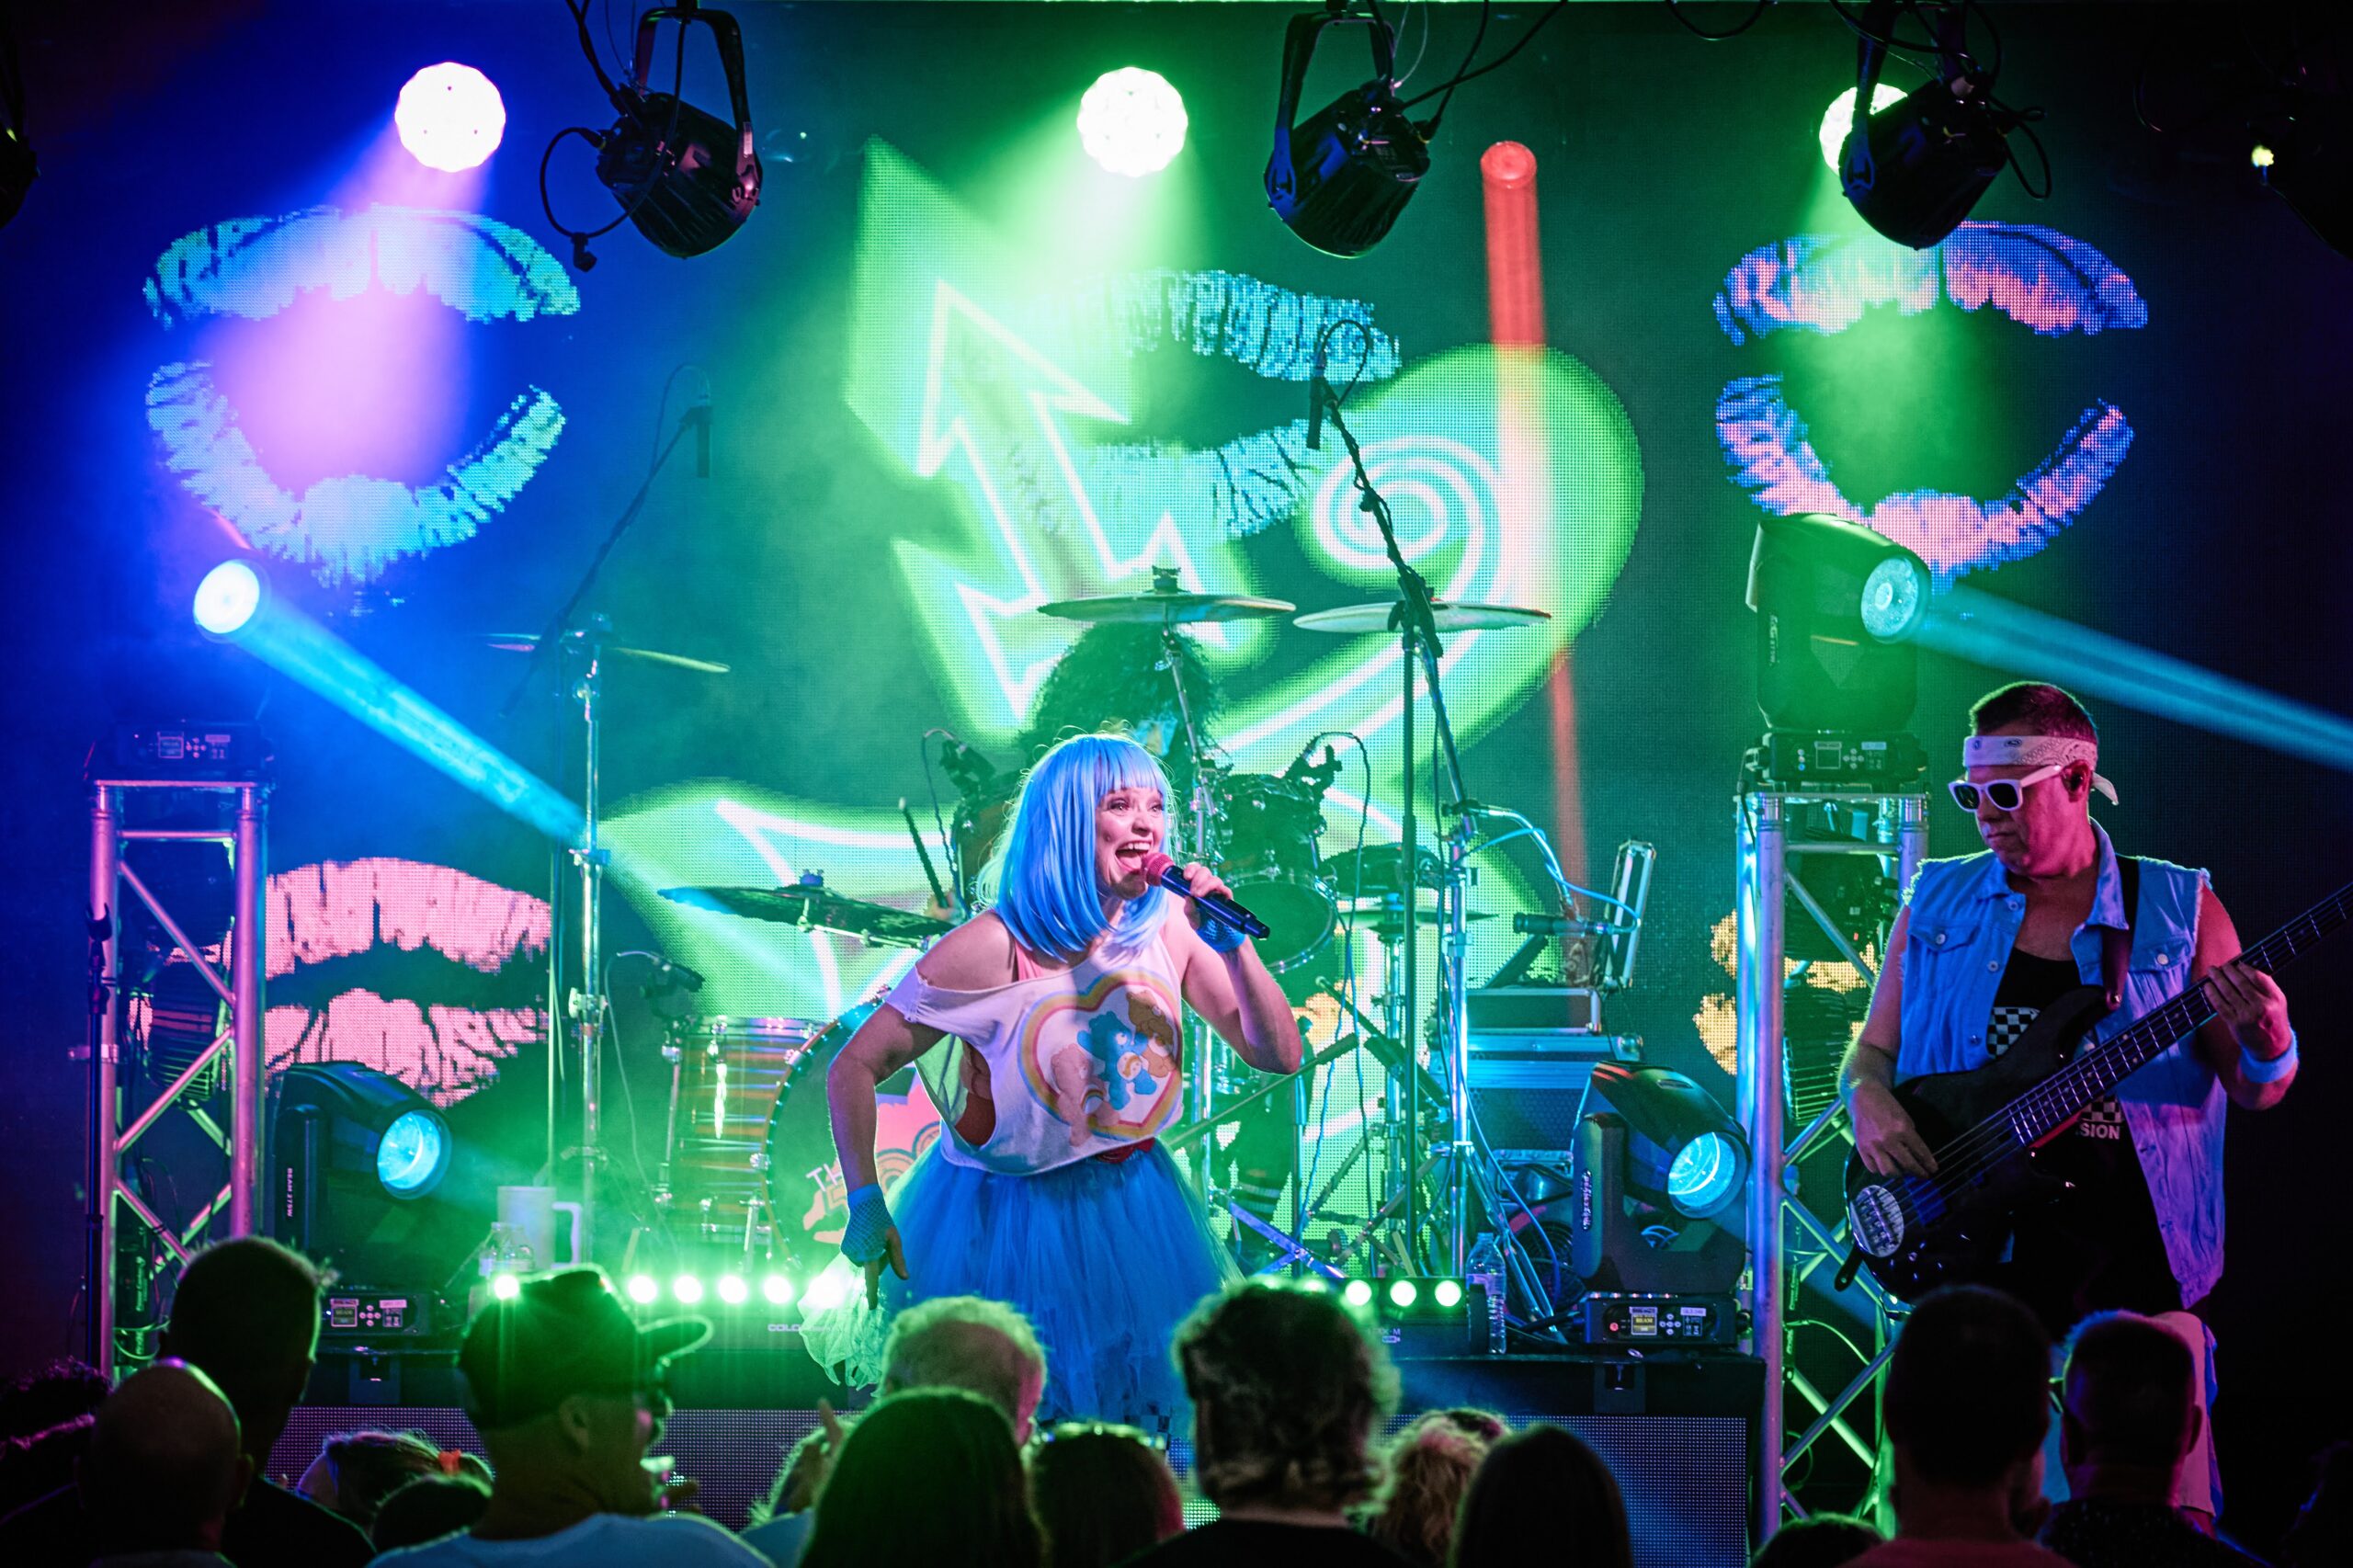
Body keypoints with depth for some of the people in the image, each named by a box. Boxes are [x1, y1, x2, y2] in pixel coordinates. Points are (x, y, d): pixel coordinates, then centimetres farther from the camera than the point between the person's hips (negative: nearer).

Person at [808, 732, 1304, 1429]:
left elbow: (1280, 1056, -8)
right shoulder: (994, 946, -22)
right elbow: (854, 1067, -18)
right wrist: (865, 1205, -27)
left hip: (1132, 1209, 4)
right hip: (1000, 1219, -4)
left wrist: (1231, 942, -22)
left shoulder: (1169, 927, -7)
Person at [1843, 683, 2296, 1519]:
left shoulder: (2180, 909, 5)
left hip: (2134, 1258, -1)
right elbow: (1875, 1048, 16)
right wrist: (1869, 1100, -6)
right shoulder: (1937, 903, 11)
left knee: (2172, 1508, -4)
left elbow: (2252, 1088, 5)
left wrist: (2265, 1043, -18)